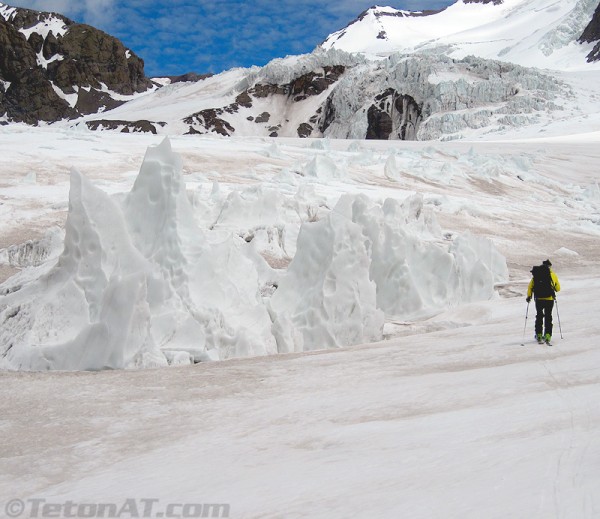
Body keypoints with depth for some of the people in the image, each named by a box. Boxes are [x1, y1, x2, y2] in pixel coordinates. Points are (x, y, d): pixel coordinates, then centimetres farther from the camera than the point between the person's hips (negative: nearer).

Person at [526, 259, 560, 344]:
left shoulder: (536, 275, 6)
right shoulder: (552, 275, 2)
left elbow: (530, 286, 3)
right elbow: (558, 288, 8)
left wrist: (529, 296, 12)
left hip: (538, 299, 2)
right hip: (549, 299, -2)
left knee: (539, 316, 12)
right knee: (548, 317, 6)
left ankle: (539, 335, 11)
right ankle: (547, 336, -1)